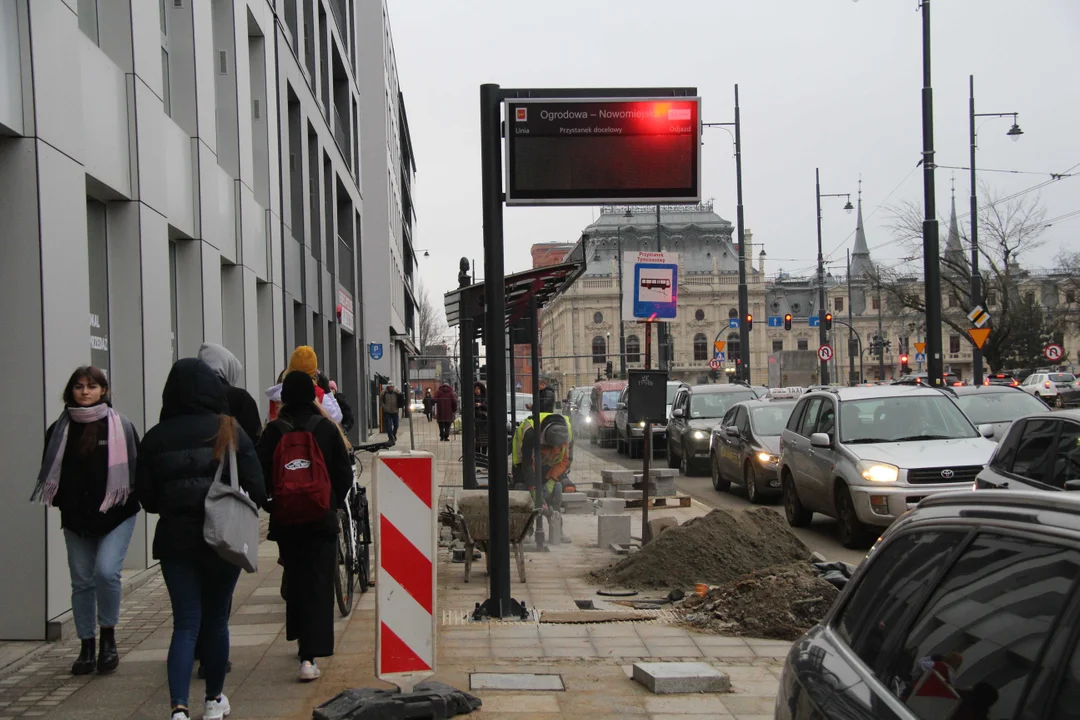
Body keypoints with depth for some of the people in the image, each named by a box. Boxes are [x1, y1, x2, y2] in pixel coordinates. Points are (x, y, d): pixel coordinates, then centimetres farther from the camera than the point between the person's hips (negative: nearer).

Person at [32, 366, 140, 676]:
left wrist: (129, 500, -7)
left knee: (106, 571, -18)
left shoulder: (120, 426, -3)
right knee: (82, 581, 8)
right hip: (75, 519, 4)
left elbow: (137, 469, 0)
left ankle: (108, 635, 3)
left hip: (116, 516, -3)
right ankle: (87, 647, 20)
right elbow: (49, 473, 12)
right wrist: (61, 501, 2)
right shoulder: (60, 429, 5)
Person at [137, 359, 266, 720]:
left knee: (185, 623, 3)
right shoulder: (231, 431, -5)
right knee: (215, 619, 15)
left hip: (175, 538, 0)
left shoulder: (157, 437, -3)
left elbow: (145, 494, 2)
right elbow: (256, 489, -5)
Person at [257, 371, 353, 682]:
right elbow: (344, 474, -1)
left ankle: (302, 640, 30)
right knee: (318, 584, -2)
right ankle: (309, 655, -13)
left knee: (295, 579, 18)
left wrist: (273, 501, 12)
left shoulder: (274, 431, -5)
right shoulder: (326, 428, -4)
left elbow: (261, 473, -7)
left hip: (285, 519, 1)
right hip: (321, 519, -1)